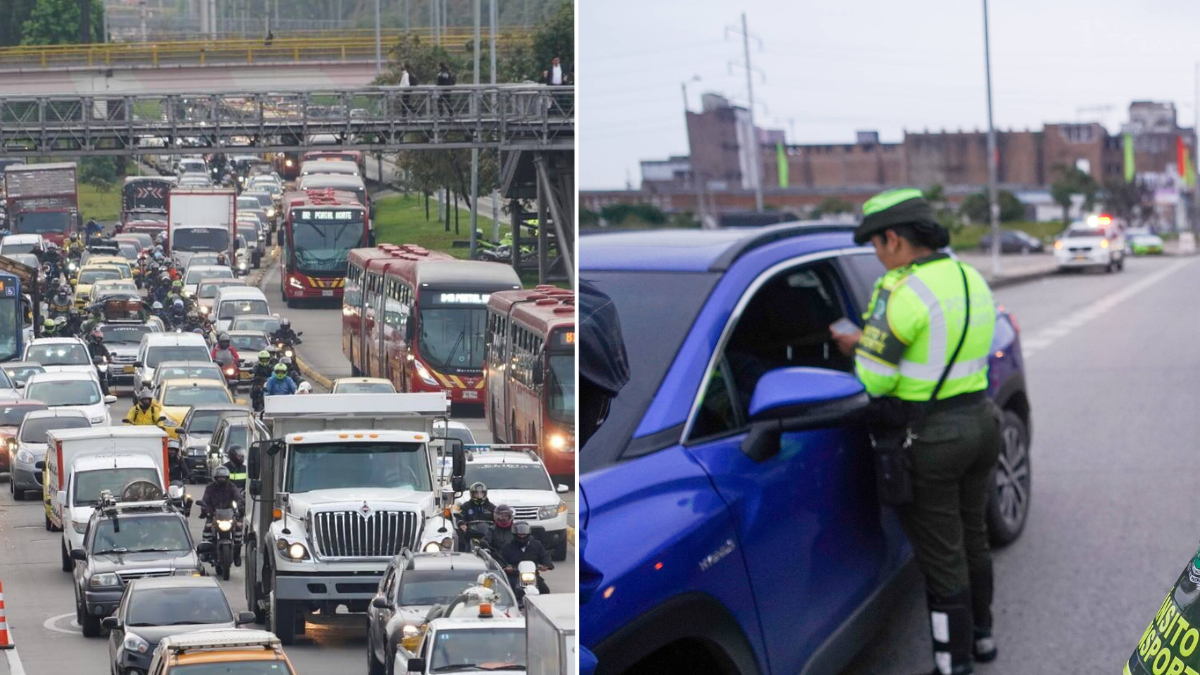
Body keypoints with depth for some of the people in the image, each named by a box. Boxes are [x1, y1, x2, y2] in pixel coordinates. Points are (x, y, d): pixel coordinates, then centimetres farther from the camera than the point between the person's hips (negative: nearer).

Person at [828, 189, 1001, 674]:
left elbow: (873, 380, -20)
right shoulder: (970, 279, 7)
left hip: (929, 439, -8)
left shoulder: (903, 293, -20)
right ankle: (981, 635, 39)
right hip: (979, 421, 9)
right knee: (973, 538, 24)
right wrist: (870, 343, 10)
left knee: (941, 555, 3)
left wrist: (859, 350, 2)